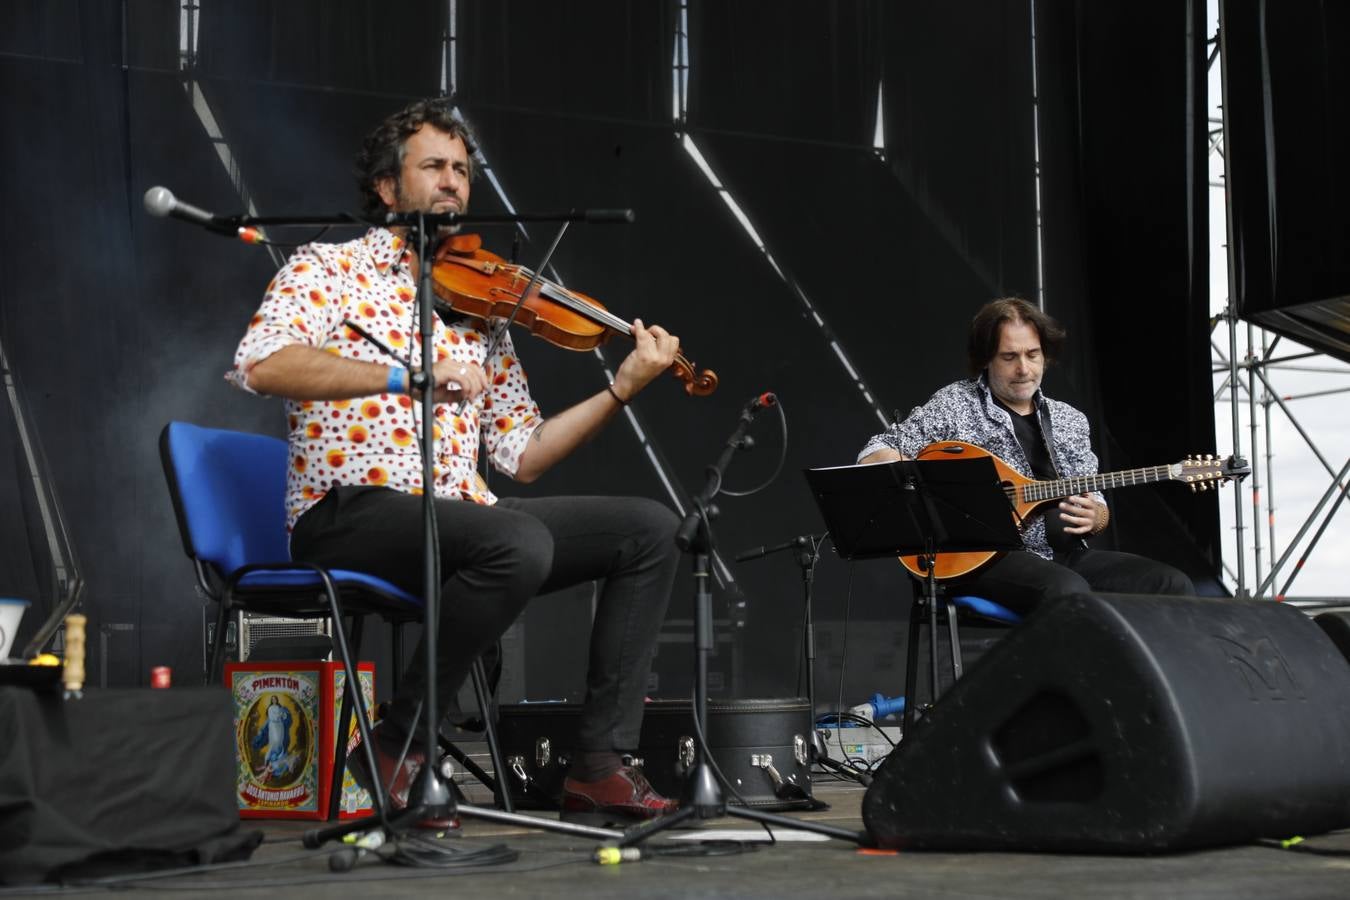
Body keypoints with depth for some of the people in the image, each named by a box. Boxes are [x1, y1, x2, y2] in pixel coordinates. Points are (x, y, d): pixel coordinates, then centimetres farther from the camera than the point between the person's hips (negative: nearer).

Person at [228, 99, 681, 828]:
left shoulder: (482, 309, 20)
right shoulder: (330, 269, 4)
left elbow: (522, 457, 16)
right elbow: (259, 363, -17)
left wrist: (622, 388, 4)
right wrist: (406, 374, -24)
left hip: (460, 517, 7)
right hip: (350, 515, -6)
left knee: (650, 529, -5)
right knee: (519, 543, -34)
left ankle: (599, 766, -6)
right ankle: (397, 744, -16)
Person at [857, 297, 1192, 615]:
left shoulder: (1070, 420, 18)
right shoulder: (954, 405, 3)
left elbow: (1097, 506, 21)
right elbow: (875, 455, -1)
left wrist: (1095, 517, -5)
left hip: (1066, 555, 6)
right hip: (987, 556, -6)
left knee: (1174, 586, -14)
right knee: (1068, 591, -37)